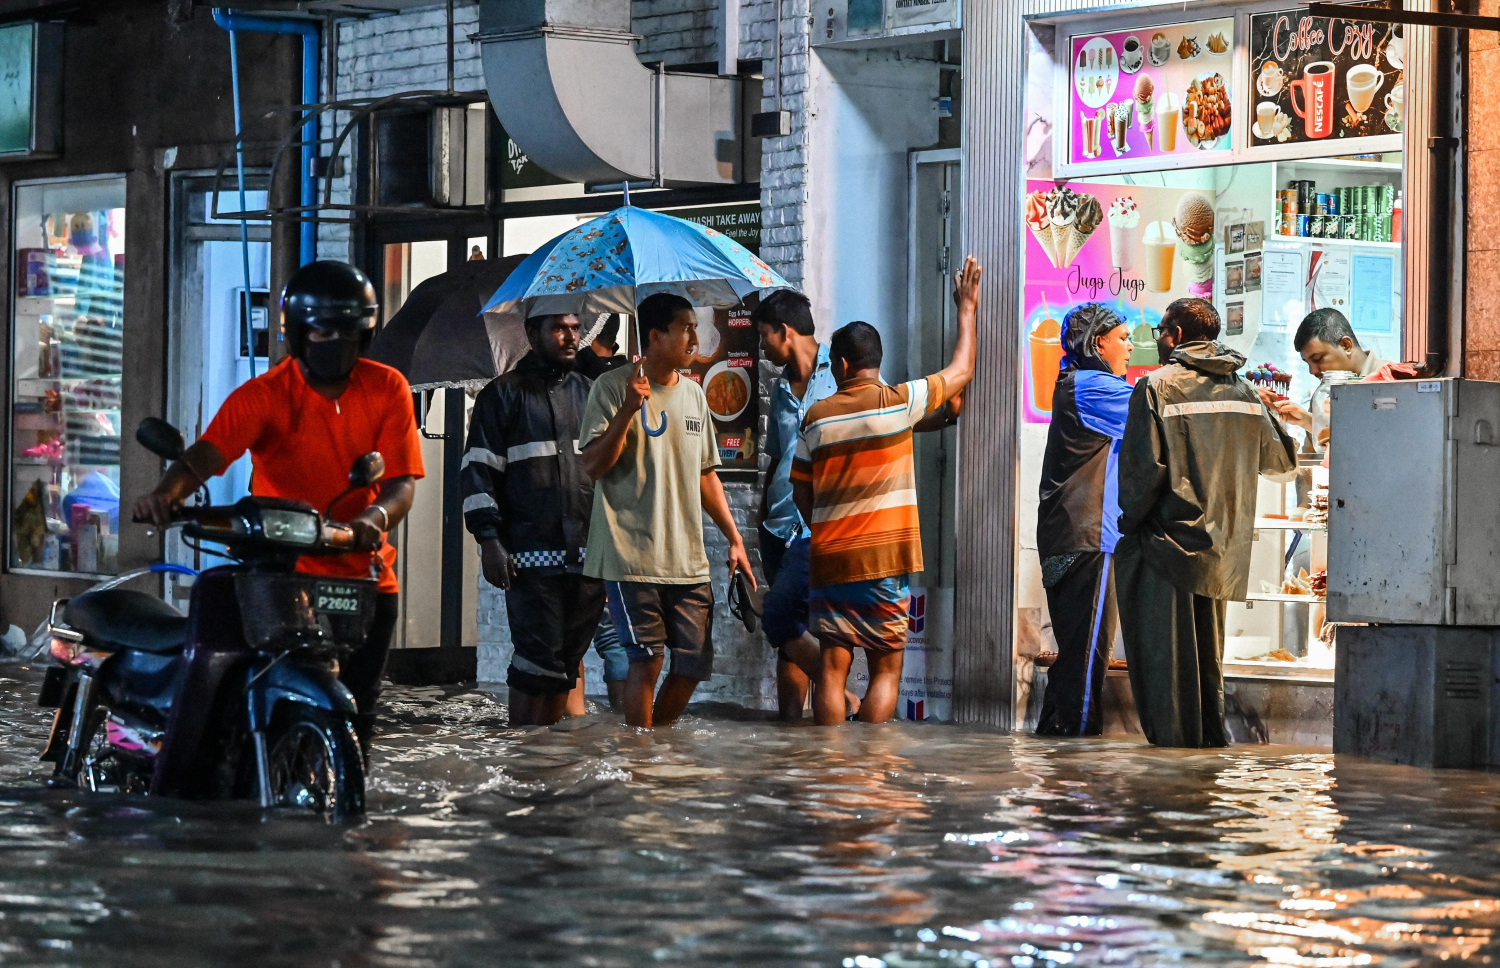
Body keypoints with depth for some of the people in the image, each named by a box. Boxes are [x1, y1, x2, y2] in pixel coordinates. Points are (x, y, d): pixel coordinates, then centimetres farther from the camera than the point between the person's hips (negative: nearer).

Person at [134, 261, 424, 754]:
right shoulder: (264, 394, -6)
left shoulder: (387, 389, 2)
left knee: (354, 717, 4)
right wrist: (167, 493, -45)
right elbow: (205, 455, -22)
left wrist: (374, 518, -31)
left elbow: (401, 482, -7)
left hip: (364, 577, 2)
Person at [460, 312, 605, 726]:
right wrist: (489, 540, -11)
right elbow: (477, 471, -2)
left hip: (587, 553, 5)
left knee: (568, 660, 6)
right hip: (531, 552, -5)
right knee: (538, 656, -9)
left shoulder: (589, 393, 18)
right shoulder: (504, 394, 3)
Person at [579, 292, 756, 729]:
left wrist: (734, 538, 15)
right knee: (646, 659, -10)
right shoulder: (613, 388, -4)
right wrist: (628, 409, -22)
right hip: (632, 556, -6)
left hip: (689, 560, 6)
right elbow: (593, 465, -11)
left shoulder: (693, 394, 15)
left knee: (693, 665, 3)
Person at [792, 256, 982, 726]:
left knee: (832, 668, 3)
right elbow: (961, 372, 9)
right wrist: (967, 309, 20)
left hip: (828, 558, 3)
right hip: (885, 559, -3)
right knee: (886, 670, 3)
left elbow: (801, 495, 10)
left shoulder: (816, 417, 4)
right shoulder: (897, 402, -4)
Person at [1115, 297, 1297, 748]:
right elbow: (1283, 464, 15)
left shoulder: (1158, 386, -9)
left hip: (1169, 537, -6)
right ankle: (1211, 727, 17)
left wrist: (1130, 520, -1)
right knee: (1208, 640, 16)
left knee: (1165, 639, 0)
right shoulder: (1243, 390, 8)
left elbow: (1142, 466, -16)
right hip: (1222, 542, 6)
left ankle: (1172, 729, -1)